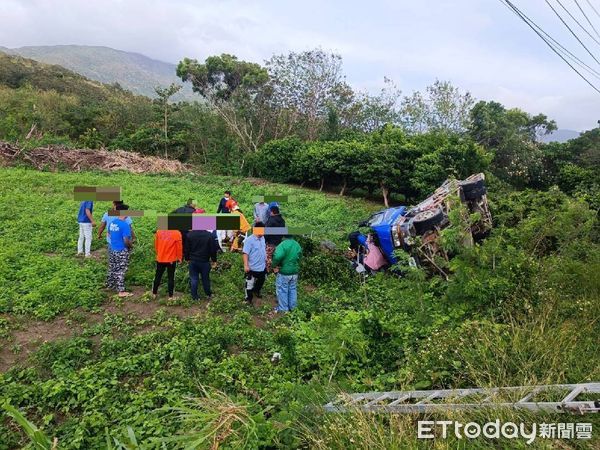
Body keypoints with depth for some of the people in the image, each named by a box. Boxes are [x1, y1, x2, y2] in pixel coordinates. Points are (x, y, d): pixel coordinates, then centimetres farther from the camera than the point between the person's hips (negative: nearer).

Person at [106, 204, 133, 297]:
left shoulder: (112, 222, 2)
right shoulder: (124, 225, -23)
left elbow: (110, 234, 16)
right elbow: (126, 241, -24)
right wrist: (131, 245, -5)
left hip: (112, 249, 7)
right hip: (122, 251, -7)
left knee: (112, 268, 22)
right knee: (120, 271, 0)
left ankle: (110, 285, 38)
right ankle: (121, 291, 7)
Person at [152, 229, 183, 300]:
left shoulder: (159, 232, -3)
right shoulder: (177, 233, -14)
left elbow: (156, 245, 6)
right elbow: (179, 246, -9)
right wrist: (179, 258, 4)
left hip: (160, 259, 3)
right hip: (171, 259, -3)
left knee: (158, 276, 17)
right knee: (171, 277, 6)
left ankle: (154, 293, 26)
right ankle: (170, 296, 9)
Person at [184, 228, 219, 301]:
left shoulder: (190, 234, -3)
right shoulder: (210, 235, -10)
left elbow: (186, 248, 3)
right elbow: (213, 249, -5)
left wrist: (187, 258, 14)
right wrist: (214, 260, 5)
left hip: (193, 261, 1)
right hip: (205, 261, -1)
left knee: (193, 279, 7)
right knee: (205, 278, 11)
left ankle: (194, 297, 10)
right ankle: (208, 295, 24)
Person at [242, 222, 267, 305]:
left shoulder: (262, 238, 1)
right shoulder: (249, 240, -23)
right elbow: (245, 253, -24)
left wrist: (266, 260, 20)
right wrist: (246, 265, -29)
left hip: (262, 266, 7)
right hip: (252, 267, -7)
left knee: (261, 281, 24)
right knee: (250, 283, 7)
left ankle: (256, 291, 49)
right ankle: (248, 298, 23)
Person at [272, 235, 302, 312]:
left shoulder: (282, 245, -22)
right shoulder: (297, 245, 2)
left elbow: (277, 257, -37)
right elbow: (300, 257, 14)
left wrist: (275, 266, -21)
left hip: (284, 272, -6)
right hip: (294, 272, 6)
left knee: (282, 291, 8)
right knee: (293, 290, 19)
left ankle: (283, 309, 18)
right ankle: (292, 307, 30)